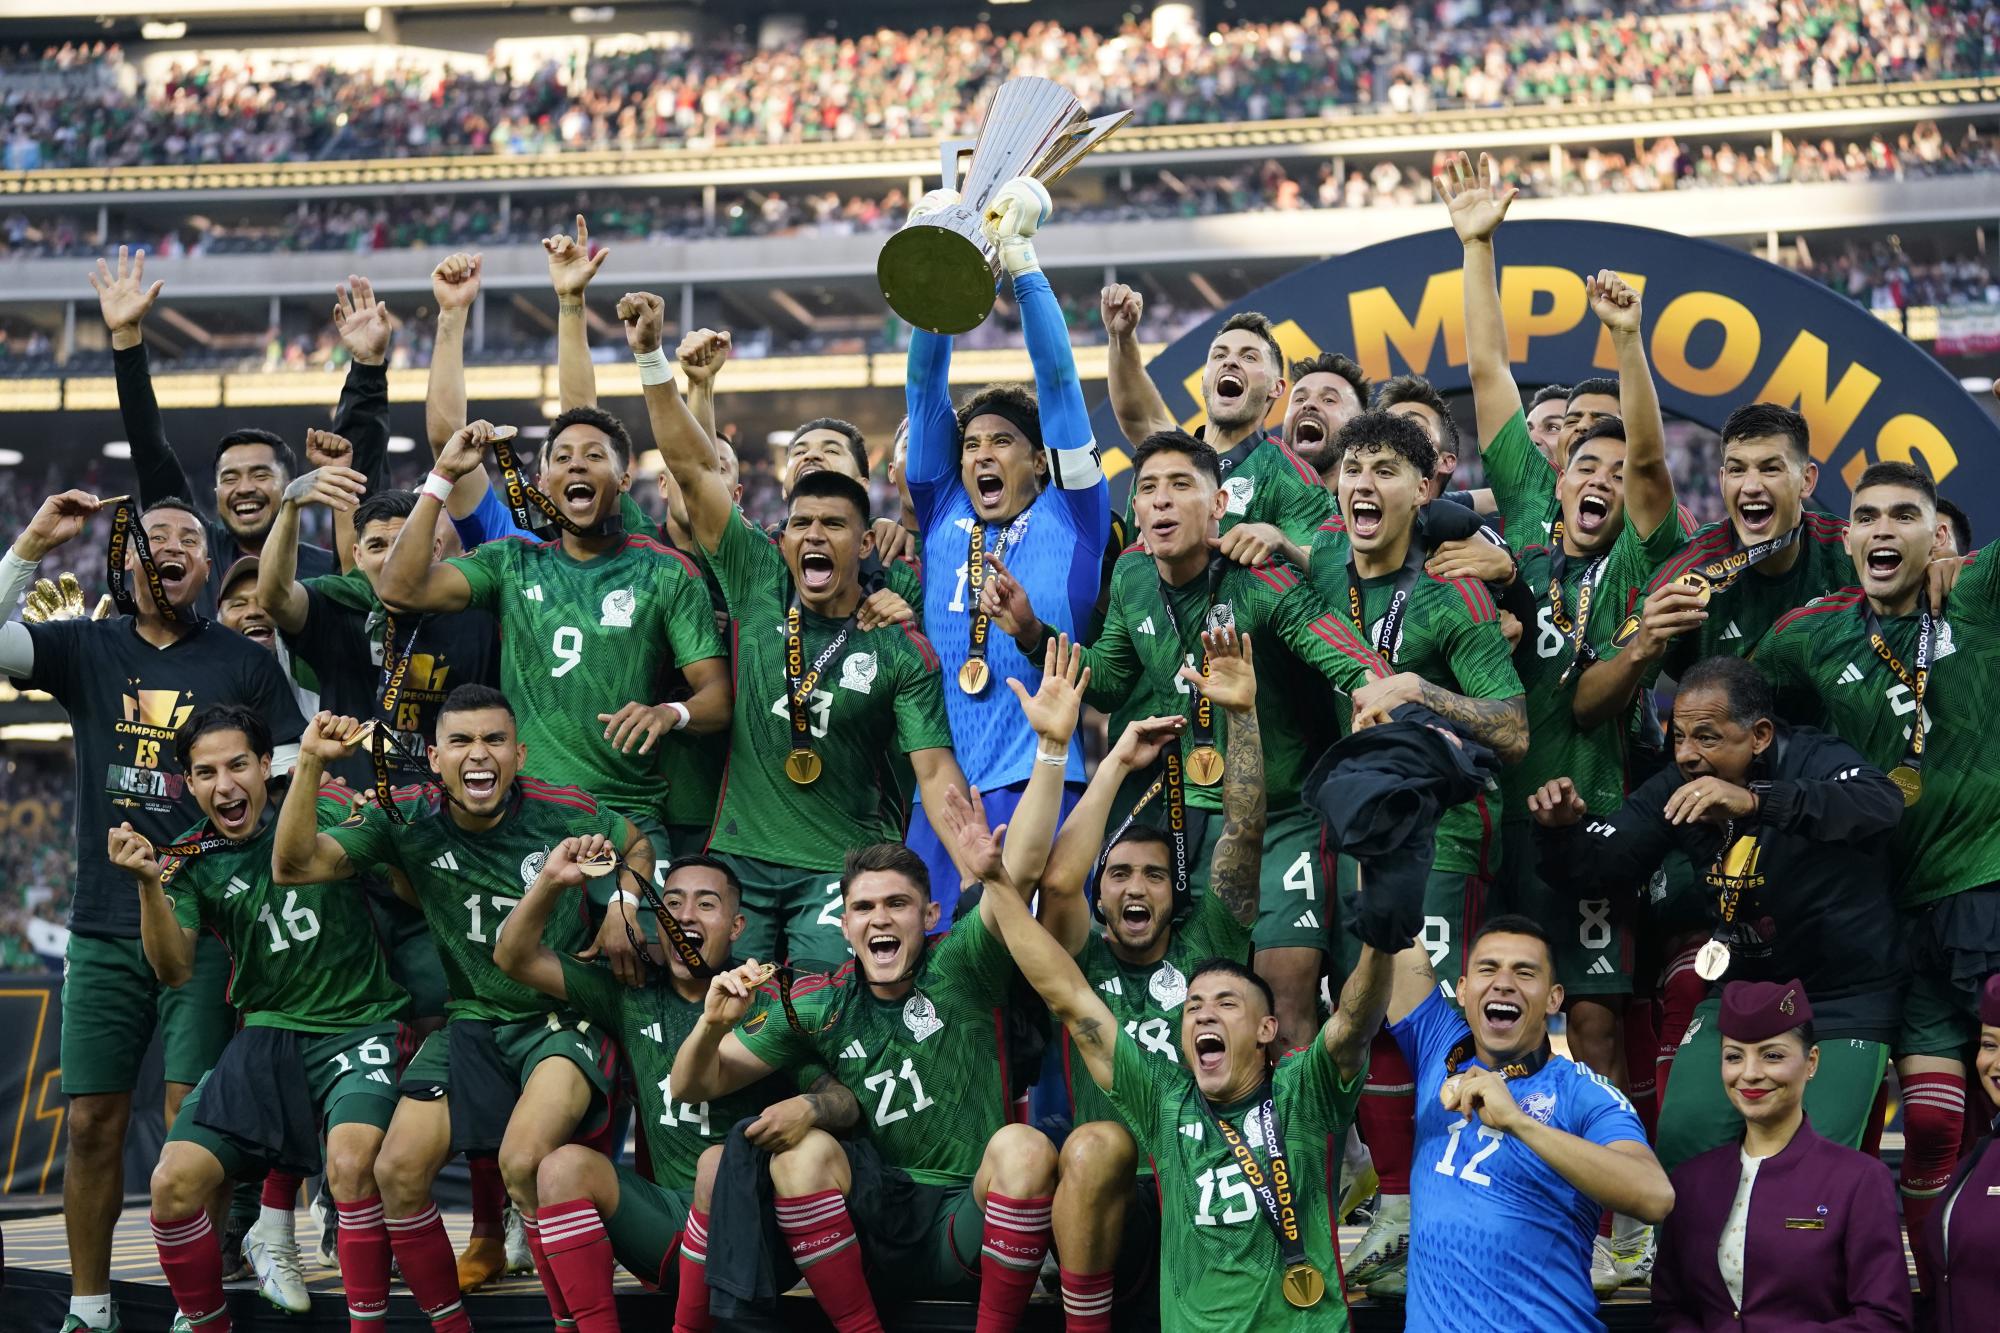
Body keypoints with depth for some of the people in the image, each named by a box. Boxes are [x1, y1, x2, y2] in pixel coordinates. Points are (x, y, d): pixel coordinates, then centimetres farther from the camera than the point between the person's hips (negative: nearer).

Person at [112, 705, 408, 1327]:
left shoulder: (322, 813, -2)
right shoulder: (190, 861, 5)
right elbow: (174, 970, -6)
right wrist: (148, 882, -19)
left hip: (360, 1024, -3)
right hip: (267, 1036, 3)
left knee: (351, 1163, -31)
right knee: (173, 1183, -10)